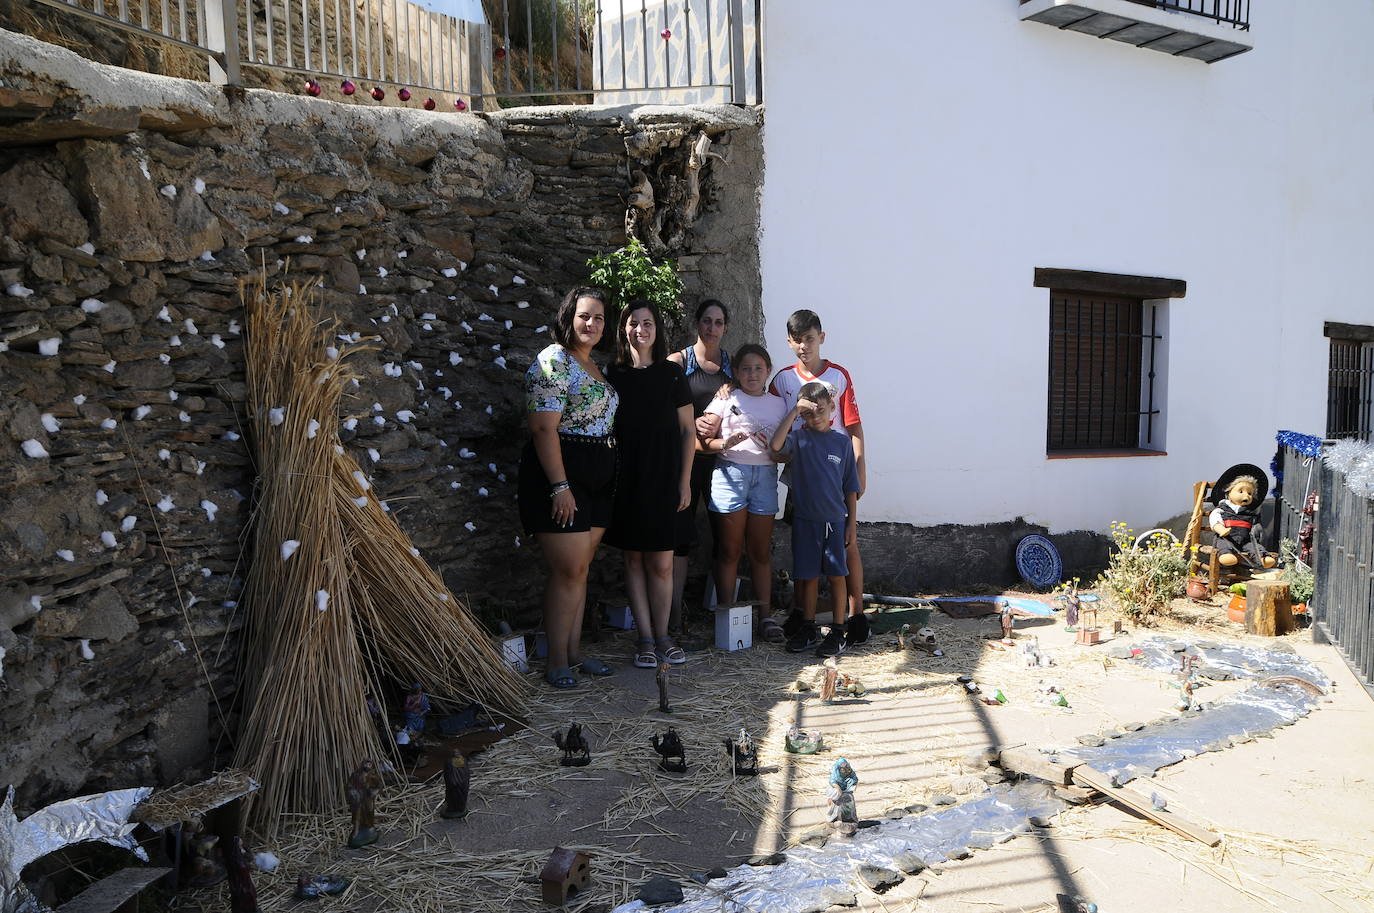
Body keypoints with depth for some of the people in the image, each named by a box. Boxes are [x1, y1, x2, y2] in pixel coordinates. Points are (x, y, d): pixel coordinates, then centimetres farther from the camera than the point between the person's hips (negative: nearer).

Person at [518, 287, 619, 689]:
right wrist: (560, 486, -23)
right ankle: (557, 663, 5)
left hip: (596, 480, 9)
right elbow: (544, 429, -18)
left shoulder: (594, 365, 17)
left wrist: (607, 479, 19)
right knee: (568, 570, -6)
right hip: (560, 475, -9)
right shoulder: (552, 362, -11)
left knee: (580, 569, 12)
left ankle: (574, 652, 21)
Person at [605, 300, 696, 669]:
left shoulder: (671, 373, 3)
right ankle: (646, 639, 14)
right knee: (634, 559, 5)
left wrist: (685, 481, -1)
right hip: (627, 481, 1)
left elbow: (688, 431, 4)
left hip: (664, 480, -1)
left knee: (661, 564, 0)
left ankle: (662, 636, 16)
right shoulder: (612, 376, 5)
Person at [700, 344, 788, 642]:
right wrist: (725, 443, -20)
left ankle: (764, 615, 11)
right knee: (729, 550, 1)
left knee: (761, 551, 6)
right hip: (730, 474, -3)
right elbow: (703, 441, -2)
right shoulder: (726, 400, 4)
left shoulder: (778, 404, 13)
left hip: (765, 475, 3)